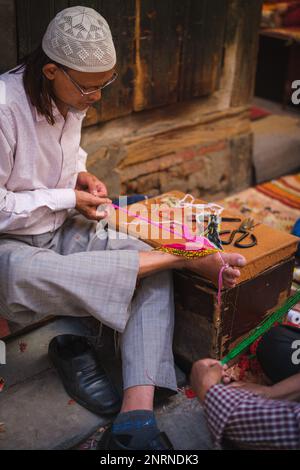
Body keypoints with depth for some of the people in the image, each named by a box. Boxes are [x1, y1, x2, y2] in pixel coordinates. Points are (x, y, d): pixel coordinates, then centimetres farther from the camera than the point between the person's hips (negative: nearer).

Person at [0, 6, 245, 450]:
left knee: (155, 268, -17)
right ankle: (191, 259, -31)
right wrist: (67, 199, -16)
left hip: (62, 229, 7)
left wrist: (82, 176, -1)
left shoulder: (72, 97, 2)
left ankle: (136, 417, -26)